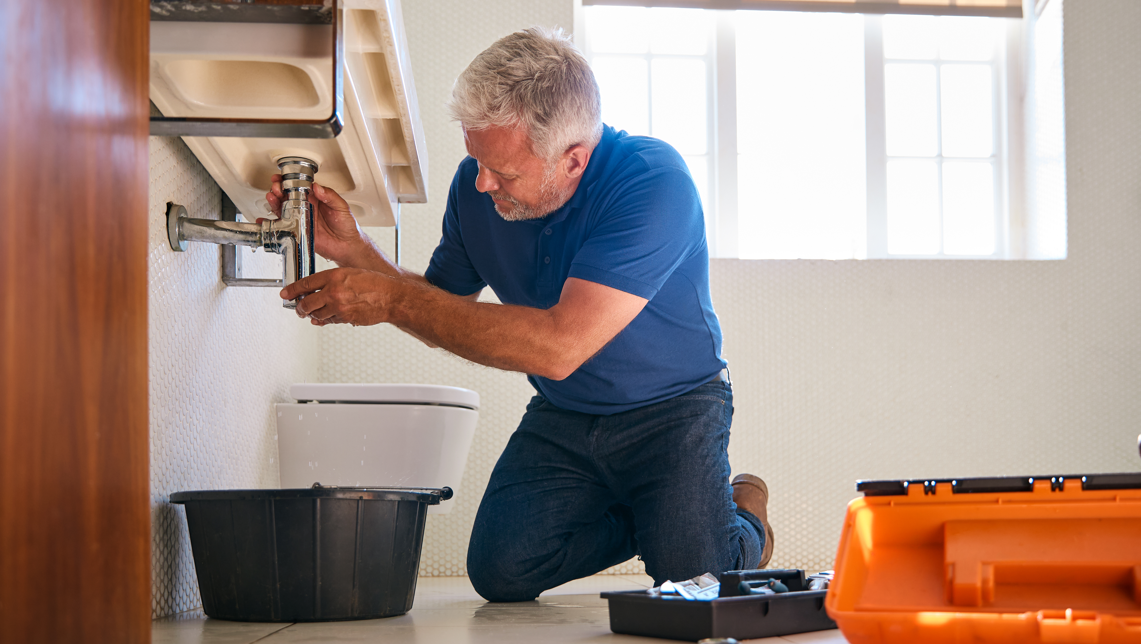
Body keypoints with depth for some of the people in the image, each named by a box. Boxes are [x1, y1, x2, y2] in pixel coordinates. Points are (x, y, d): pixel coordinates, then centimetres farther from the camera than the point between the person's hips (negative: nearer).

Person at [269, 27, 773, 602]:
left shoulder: (653, 181, -29)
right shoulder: (476, 186, -9)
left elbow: (558, 346, -38)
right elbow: (445, 311, 8)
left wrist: (390, 299, -35)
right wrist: (351, 249, -12)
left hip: (672, 410, -5)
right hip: (563, 419, 5)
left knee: (692, 582, -21)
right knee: (501, 571, -14)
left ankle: (743, 516, 16)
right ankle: (637, 522, 16)